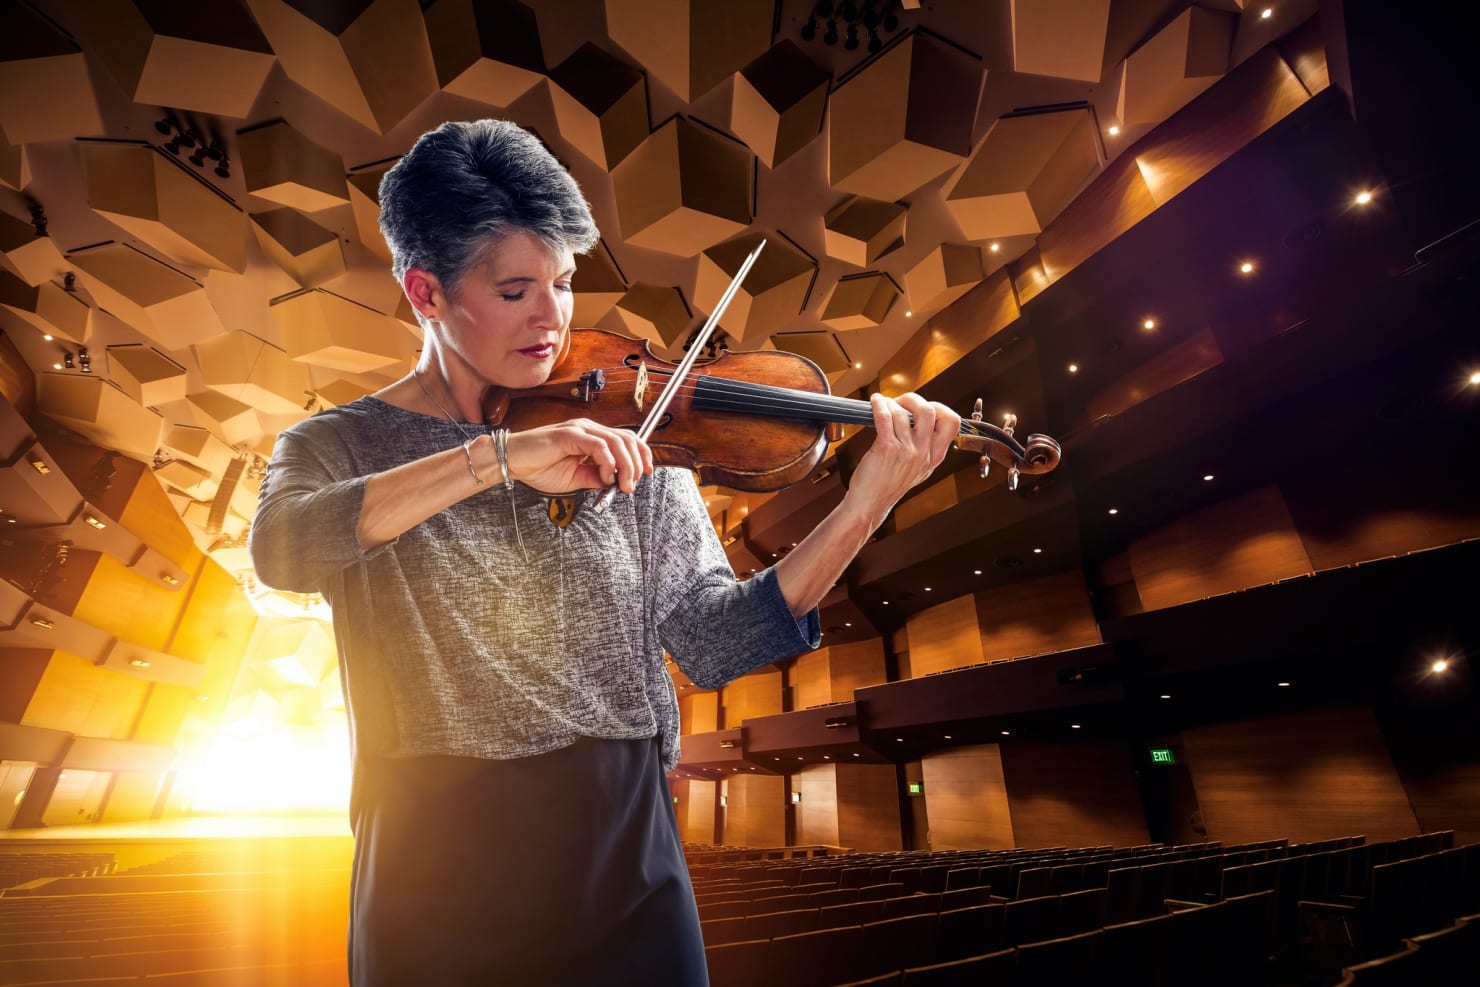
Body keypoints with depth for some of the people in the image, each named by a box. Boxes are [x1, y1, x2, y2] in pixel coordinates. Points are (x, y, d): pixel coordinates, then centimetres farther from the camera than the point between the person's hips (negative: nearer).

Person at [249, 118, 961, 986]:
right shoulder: (336, 447, -1)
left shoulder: (622, 441, -3)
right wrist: (500, 456, -33)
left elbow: (713, 639, -10)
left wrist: (868, 503, -19)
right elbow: (280, 549, -23)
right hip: (437, 877, 0)